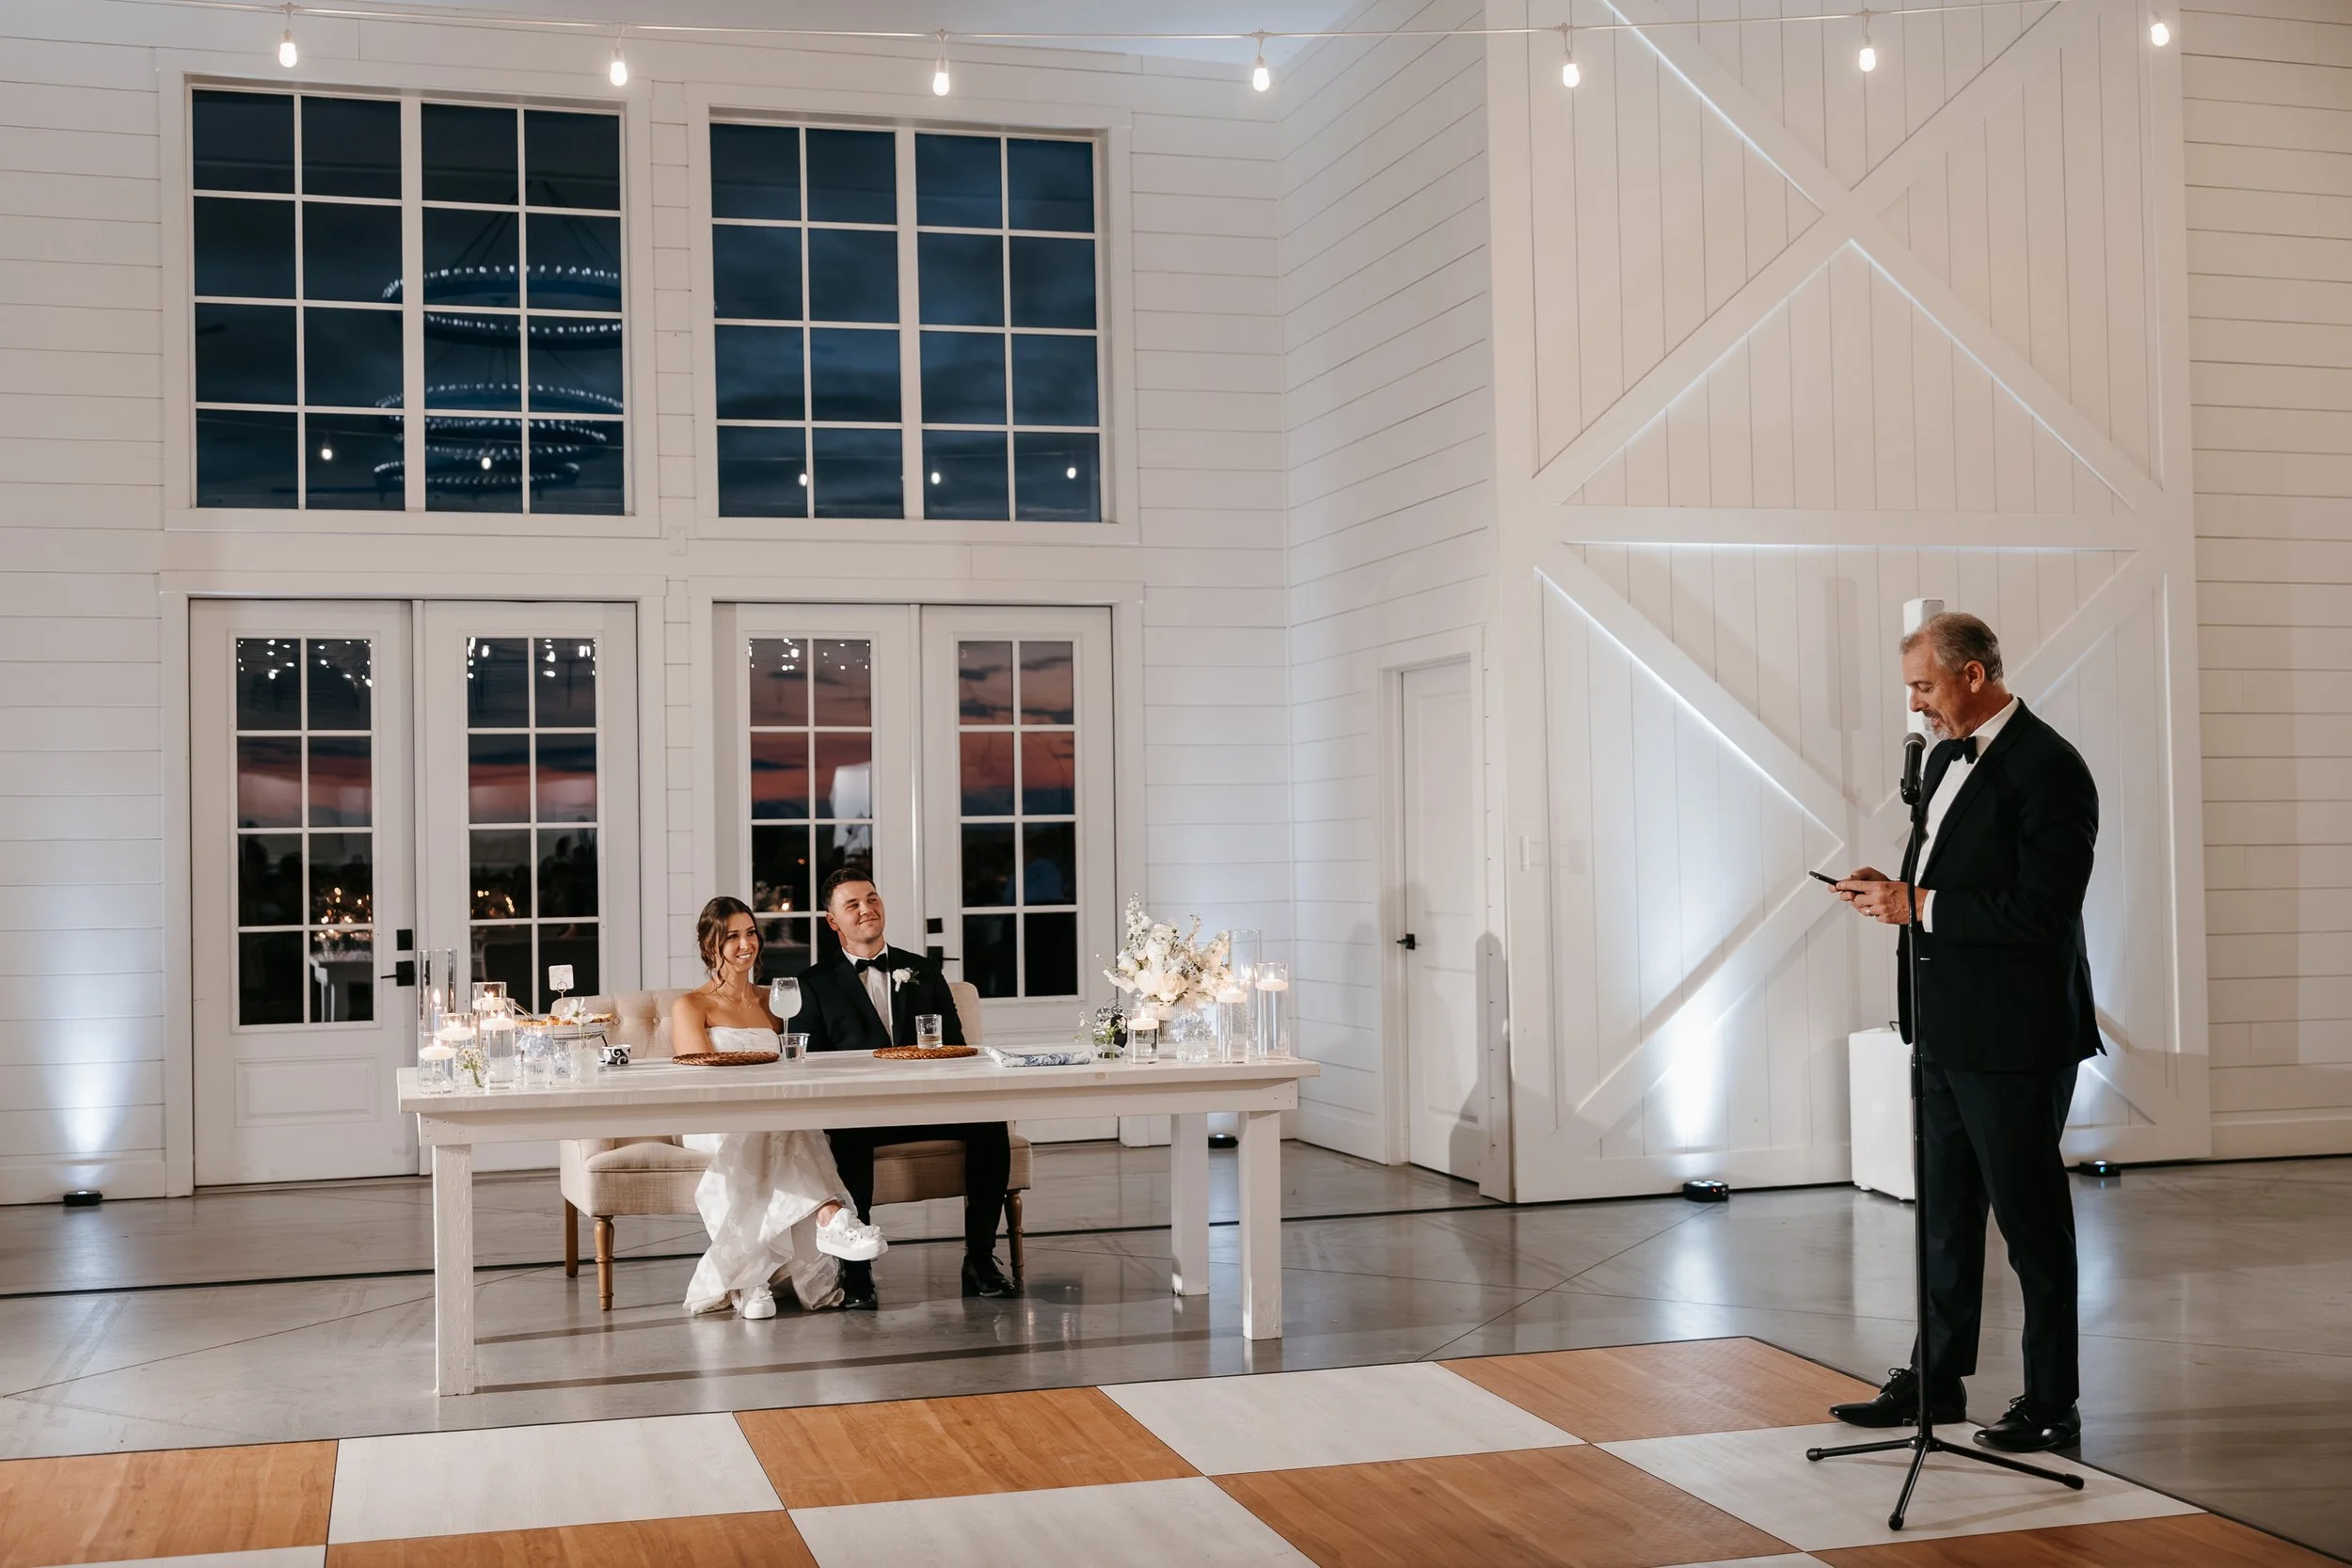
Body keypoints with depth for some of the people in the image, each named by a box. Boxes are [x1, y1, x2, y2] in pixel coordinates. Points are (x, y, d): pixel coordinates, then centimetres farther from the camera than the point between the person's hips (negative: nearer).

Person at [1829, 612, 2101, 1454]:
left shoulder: (2048, 769, -16)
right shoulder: (1945, 759, 12)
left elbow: (2040, 911, -23)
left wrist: (1918, 906, -20)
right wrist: (1894, 889, 2)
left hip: (2014, 1037, -9)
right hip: (1946, 1032, 9)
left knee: (2030, 1217, 2)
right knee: (1944, 1212, 17)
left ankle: (2052, 1403, 14)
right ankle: (1937, 1381, 28)